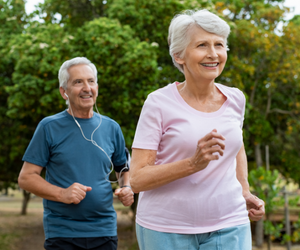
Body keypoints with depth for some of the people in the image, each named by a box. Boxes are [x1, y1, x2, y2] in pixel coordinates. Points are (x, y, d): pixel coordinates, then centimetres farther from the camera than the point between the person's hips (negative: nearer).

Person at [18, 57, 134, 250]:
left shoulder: (111, 128, 8)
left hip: (105, 232, 3)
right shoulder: (49, 127, -1)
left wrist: (127, 188, -3)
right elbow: (26, 177, -3)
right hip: (62, 233, -3)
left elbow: (124, 170, 20)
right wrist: (62, 194, -18)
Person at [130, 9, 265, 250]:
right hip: (167, 230, -3)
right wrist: (193, 164, -23)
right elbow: (137, 179, -12)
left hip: (229, 227, 3)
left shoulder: (235, 99, 5)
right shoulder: (160, 103, -8)